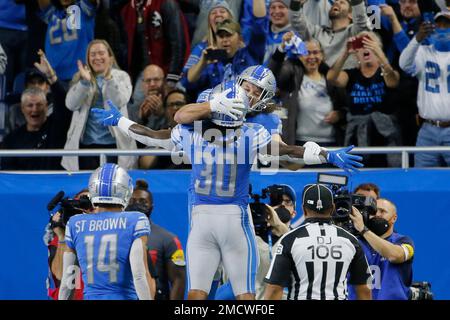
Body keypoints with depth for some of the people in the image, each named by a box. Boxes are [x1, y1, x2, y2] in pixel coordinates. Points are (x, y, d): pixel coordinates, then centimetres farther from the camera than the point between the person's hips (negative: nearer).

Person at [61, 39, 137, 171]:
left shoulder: (121, 77, 7)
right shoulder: (80, 78, 10)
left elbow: (119, 102, -11)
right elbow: (71, 105, -4)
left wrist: (109, 79, -25)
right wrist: (84, 82, -18)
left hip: (114, 143, -1)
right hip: (85, 144, 1)